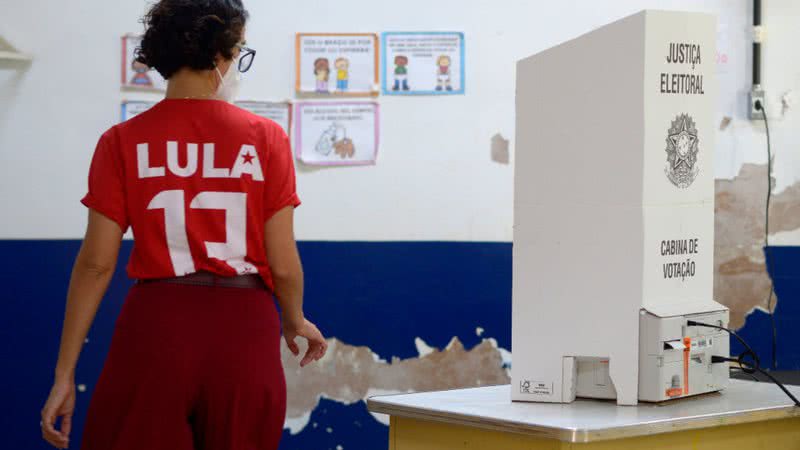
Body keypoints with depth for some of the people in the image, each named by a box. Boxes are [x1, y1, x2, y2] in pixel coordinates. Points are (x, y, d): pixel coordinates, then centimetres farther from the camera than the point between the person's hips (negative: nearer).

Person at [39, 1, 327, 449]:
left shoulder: (124, 142, 0)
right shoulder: (266, 138, -2)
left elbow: (96, 263, -3)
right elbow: (283, 264, -2)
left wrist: (65, 374, 2)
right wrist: (296, 322, 19)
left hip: (156, 328, 0)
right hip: (243, 330, 0)